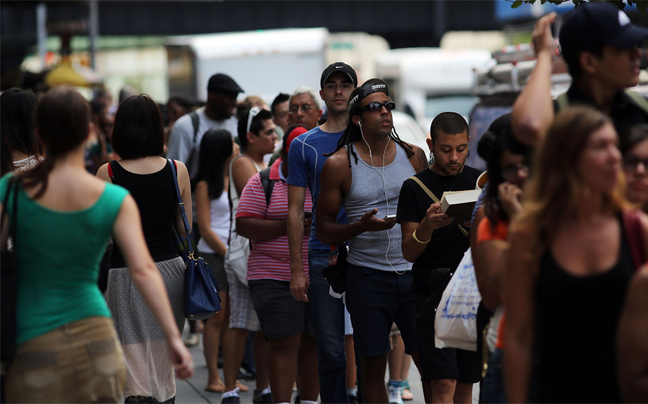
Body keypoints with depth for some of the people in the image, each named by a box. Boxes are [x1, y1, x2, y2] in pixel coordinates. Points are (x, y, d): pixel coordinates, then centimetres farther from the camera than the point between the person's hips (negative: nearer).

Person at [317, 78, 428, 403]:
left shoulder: (413, 156, 8)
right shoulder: (339, 164, -1)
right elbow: (324, 230, 0)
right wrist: (361, 226, -18)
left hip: (415, 274, 2)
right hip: (367, 276, -2)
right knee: (372, 365, 2)